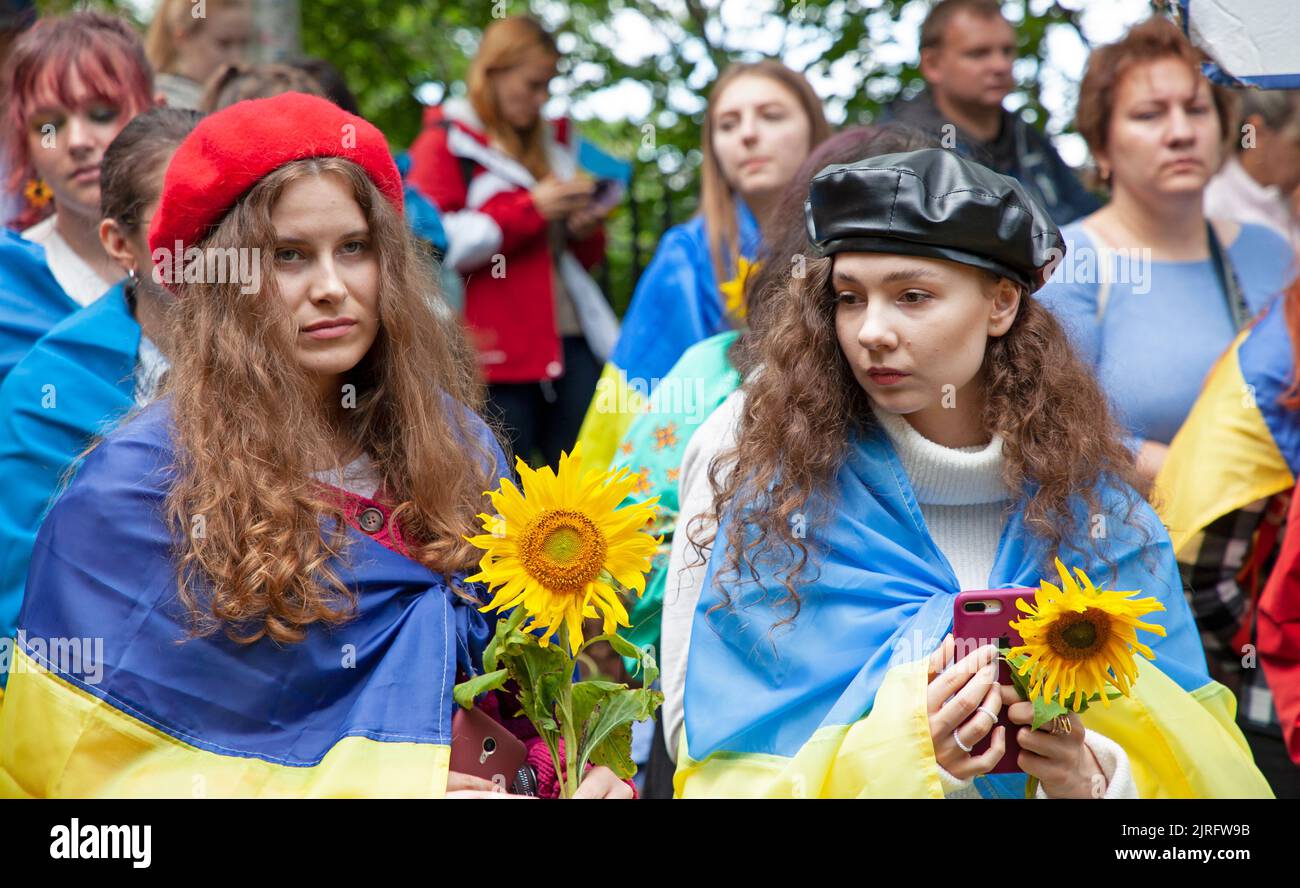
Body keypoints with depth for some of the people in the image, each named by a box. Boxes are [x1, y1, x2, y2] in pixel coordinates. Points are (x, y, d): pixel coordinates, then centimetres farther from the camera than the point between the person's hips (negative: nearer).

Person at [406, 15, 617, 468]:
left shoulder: (553, 142, 22)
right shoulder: (444, 143, 4)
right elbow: (435, 244, -11)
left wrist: (584, 230, 8)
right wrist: (531, 209, -11)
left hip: (571, 341, 6)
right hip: (497, 352, -5)